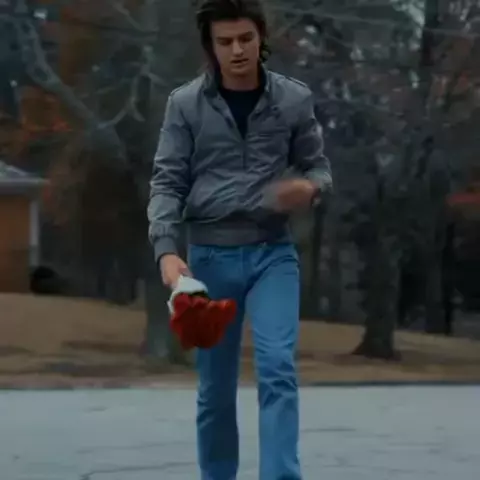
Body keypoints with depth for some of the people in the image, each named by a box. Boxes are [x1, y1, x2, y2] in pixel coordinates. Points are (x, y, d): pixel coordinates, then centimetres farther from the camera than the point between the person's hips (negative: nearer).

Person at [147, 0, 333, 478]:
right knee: (215, 386, 8)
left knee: (277, 367, -17)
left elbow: (318, 167, 9)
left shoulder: (294, 99, 0)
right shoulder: (185, 103, -3)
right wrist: (166, 250, -18)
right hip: (210, 254, 0)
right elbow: (166, 182, -4)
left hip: (273, 251, 0)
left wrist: (310, 188, -16)